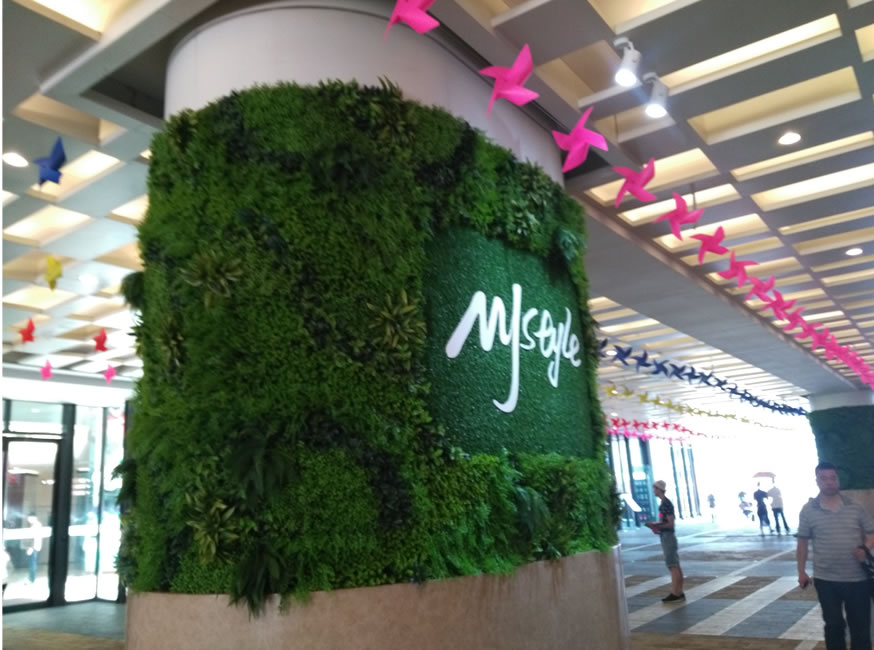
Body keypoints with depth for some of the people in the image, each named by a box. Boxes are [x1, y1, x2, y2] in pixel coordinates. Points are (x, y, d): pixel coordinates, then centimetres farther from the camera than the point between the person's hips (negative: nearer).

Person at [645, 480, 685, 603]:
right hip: (666, 536, 10)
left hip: (668, 536, -10)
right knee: (675, 566, 11)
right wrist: (655, 524, 8)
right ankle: (678, 592, 16)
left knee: (673, 566, -6)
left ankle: (676, 593, -2)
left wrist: (655, 526, -16)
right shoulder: (664, 503, 13)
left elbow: (670, 524, -18)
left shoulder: (666, 504, -16)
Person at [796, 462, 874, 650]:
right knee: (833, 624, 13)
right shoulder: (808, 510, -3)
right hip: (825, 580, -1)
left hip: (857, 578, 1)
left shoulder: (855, 507, 0)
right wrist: (801, 572, 2)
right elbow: (802, 542, 3)